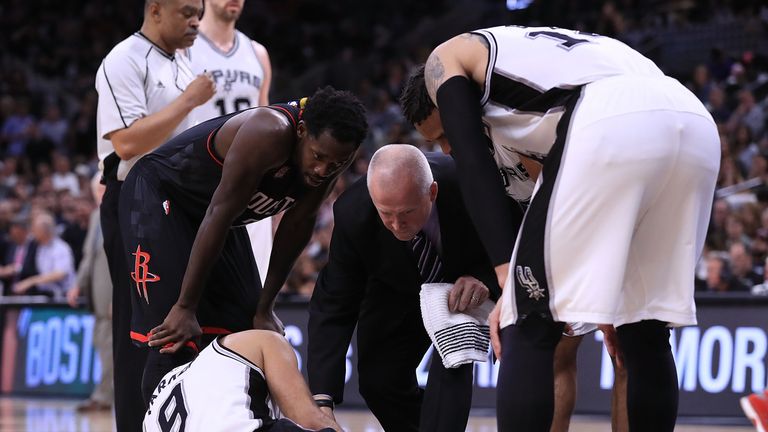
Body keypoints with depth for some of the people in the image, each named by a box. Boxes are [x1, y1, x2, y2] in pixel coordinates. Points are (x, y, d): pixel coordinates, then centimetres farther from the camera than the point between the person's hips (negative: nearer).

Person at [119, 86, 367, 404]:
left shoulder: (329, 153, -13)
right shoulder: (270, 133, -36)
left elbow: (297, 226, 0)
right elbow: (219, 215, -34)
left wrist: (264, 309, 2)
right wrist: (185, 308, -31)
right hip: (158, 197, -8)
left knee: (246, 332, 8)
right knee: (176, 344, -17)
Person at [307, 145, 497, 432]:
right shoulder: (352, 214, -33)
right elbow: (333, 307, -28)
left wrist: (485, 279, -43)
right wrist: (322, 398, -38)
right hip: (399, 291, 2)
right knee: (377, 380, -8)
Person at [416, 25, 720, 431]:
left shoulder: (447, 58, 25)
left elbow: (474, 166, 8)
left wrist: (510, 279, 4)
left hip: (613, 125, -7)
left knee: (530, 325, 3)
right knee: (645, 330, 18)